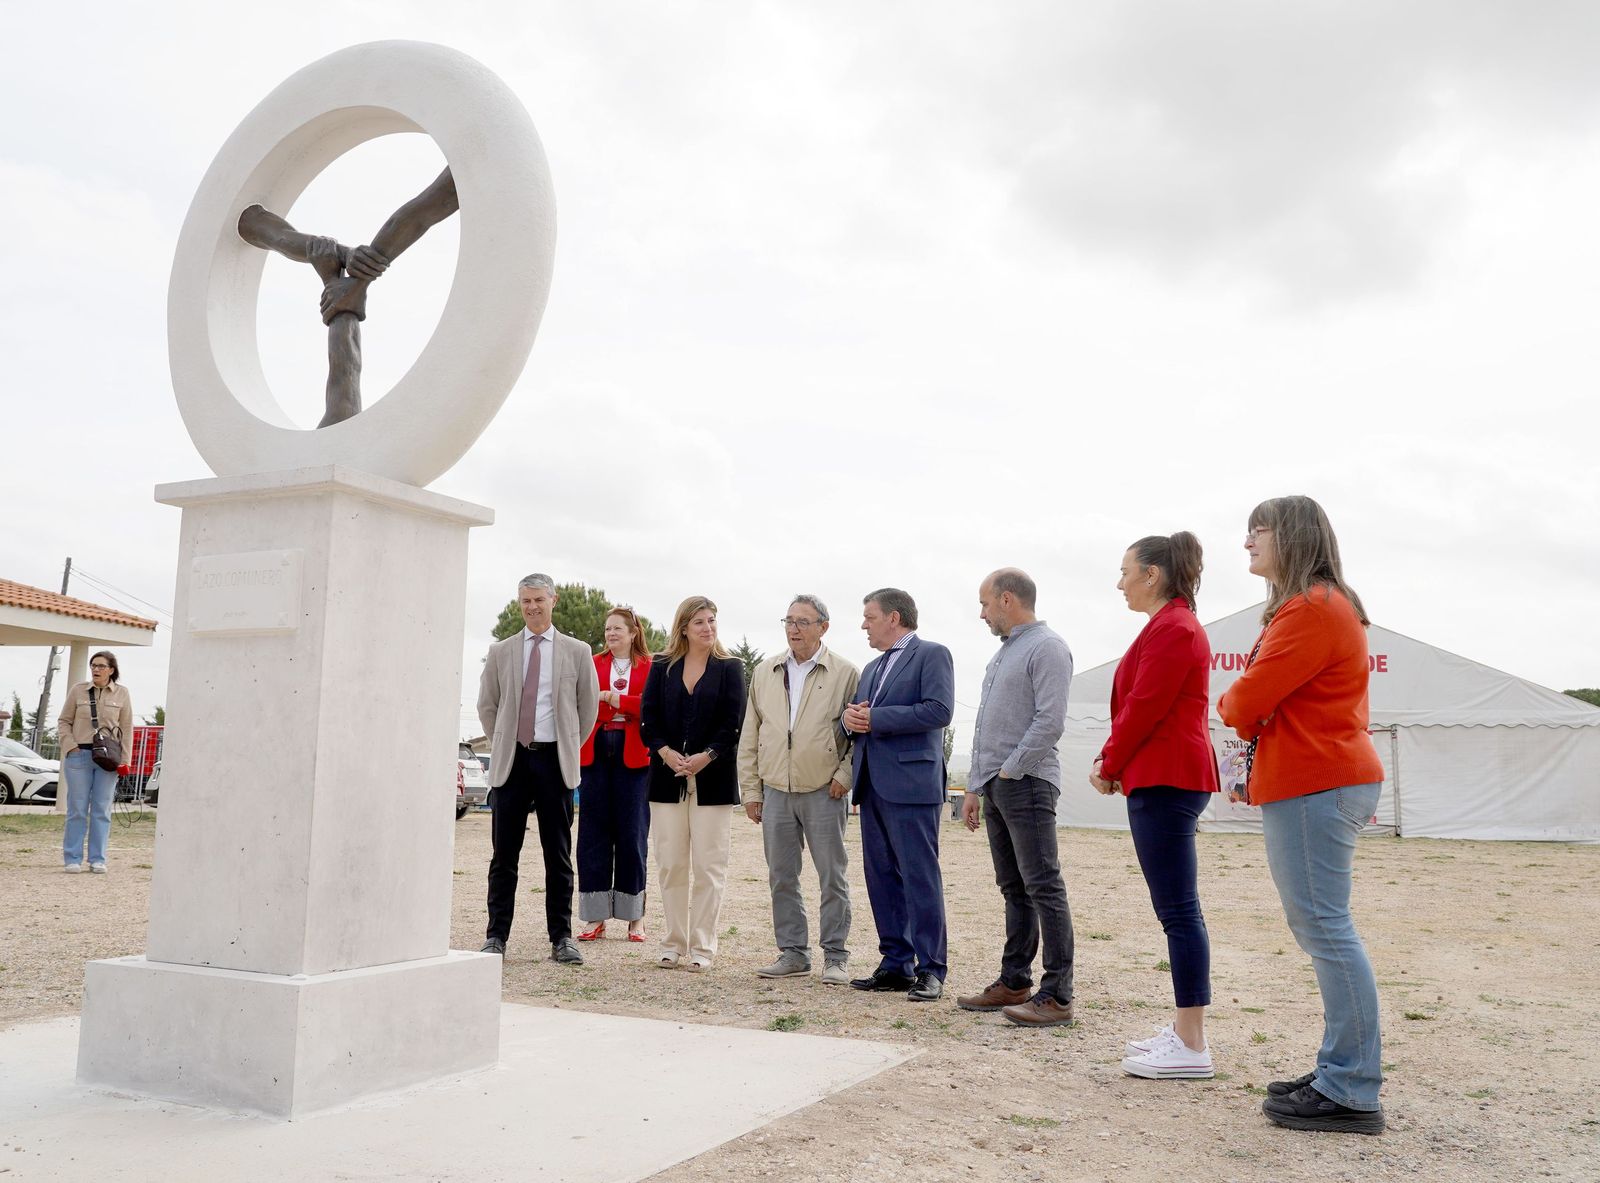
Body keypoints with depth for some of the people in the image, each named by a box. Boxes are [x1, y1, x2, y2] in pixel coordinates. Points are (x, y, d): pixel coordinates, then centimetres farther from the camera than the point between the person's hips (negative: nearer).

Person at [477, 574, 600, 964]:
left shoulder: (577, 652, 4)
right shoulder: (501, 651, 7)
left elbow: (588, 707, 10)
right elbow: (487, 706, 16)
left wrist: (569, 748, 9)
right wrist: (505, 743, 11)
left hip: (555, 760, -1)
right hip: (511, 760, 1)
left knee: (558, 855, 4)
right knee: (504, 854, 4)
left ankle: (561, 938, 10)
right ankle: (496, 936, 11)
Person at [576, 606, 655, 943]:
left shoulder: (650, 667, 6)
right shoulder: (592, 664, 13)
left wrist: (615, 699, -12)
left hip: (633, 755, -2)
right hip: (596, 752, 2)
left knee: (632, 833, 1)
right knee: (593, 833, 2)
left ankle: (635, 917, 10)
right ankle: (596, 917, 8)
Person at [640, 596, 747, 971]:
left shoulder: (730, 668, 4)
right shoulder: (662, 668, 10)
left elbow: (733, 722, -4)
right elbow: (648, 718, 4)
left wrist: (707, 756, -16)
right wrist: (665, 752, -12)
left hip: (713, 778, -2)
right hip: (668, 776, 2)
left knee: (708, 866, -1)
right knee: (671, 864, 5)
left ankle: (702, 947, 5)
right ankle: (673, 944, 15)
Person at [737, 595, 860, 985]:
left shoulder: (845, 674, -1)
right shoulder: (764, 674, 11)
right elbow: (750, 737, 12)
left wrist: (845, 774, -9)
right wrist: (750, 790, 8)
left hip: (824, 792, -4)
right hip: (775, 791, 4)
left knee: (832, 878, 1)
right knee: (781, 878, 8)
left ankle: (834, 957, 10)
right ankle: (792, 953, 18)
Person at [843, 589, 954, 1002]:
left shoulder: (932, 654, -3)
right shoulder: (873, 667, 23)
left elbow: (939, 710, -16)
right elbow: (858, 713, 24)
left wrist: (875, 717, -14)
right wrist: (850, 716, -1)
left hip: (910, 782, -8)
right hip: (873, 784, 9)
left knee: (920, 876, -6)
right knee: (881, 876, 9)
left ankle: (930, 970, 0)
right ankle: (896, 965, 17)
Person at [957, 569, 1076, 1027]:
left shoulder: (1046, 647, -9)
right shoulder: (1003, 653, 21)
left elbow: (1050, 721, -19)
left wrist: (1011, 769, -15)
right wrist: (976, 787, 20)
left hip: (1026, 784, -10)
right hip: (996, 786, 10)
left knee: (1043, 888, -8)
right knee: (1014, 888, 13)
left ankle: (1057, 995, -6)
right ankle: (1014, 983, 19)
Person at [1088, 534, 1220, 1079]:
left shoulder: (1172, 629, -13)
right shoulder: (1172, 625, 20)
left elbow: (1144, 708, -17)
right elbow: (1139, 704, 19)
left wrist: (1110, 765, -5)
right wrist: (1114, 763, 10)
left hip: (1166, 780, -11)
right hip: (1166, 778, 11)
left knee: (1178, 910, -8)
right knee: (1177, 909, 12)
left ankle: (1191, 1047, -4)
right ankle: (1185, 1030, 19)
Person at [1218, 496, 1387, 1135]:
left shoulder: (1311, 608, -14)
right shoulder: (1317, 604, 22)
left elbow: (1248, 699, -18)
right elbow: (1273, 702, 21)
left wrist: (1230, 705, 4)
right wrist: (1250, 714, 2)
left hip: (1315, 786, -11)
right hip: (1319, 777, 11)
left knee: (1324, 927, -8)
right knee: (1319, 928, 13)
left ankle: (1351, 1094, -3)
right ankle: (1341, 1073, 19)